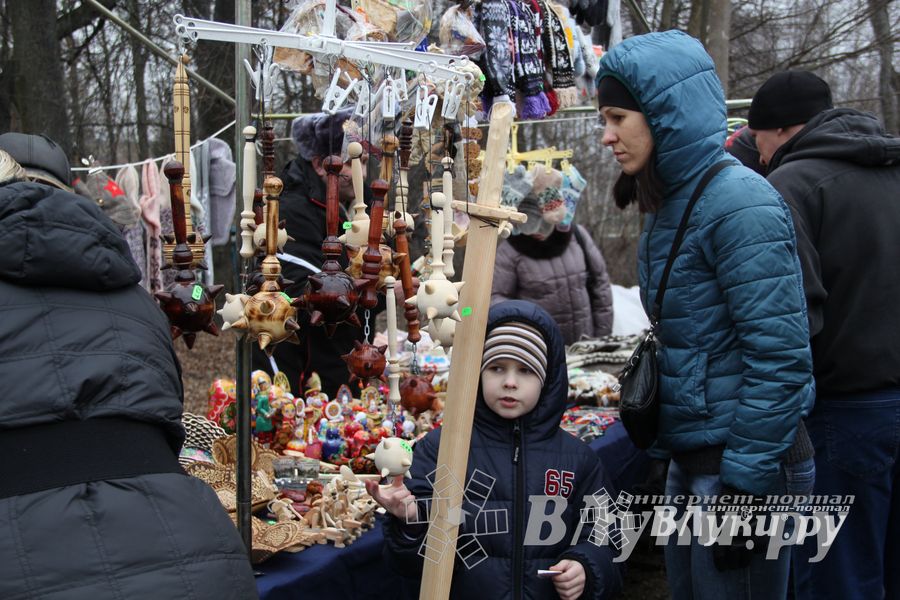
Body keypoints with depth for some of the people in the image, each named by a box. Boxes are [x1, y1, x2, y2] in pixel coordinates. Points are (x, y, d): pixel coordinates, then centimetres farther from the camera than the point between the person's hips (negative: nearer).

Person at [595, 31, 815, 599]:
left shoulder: (739, 204, -19)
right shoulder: (671, 202, 9)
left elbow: (780, 357, -22)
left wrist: (745, 486, -21)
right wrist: (670, 447, 17)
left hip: (744, 463, -9)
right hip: (691, 459, 9)